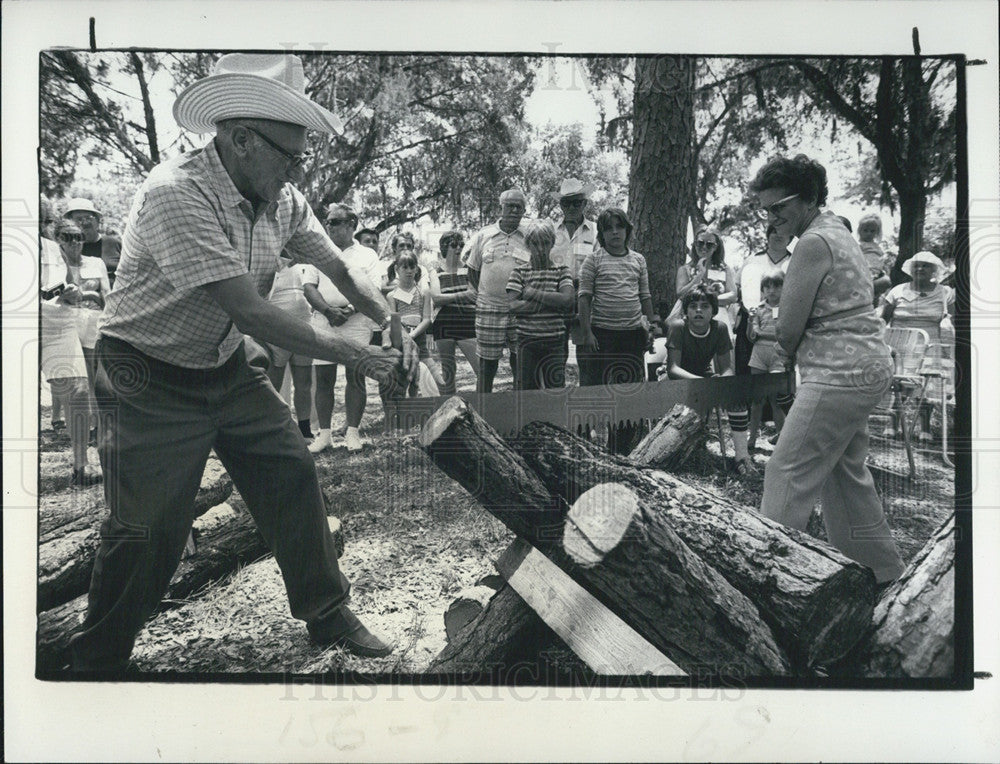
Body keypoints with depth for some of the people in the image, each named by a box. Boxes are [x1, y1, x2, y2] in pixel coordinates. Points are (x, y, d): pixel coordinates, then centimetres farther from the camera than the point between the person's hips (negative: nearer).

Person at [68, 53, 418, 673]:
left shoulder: (281, 199, -4)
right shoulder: (176, 194, -28)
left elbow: (341, 271, 5)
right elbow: (250, 312, -32)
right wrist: (358, 356, -27)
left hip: (228, 371, 7)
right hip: (152, 383, -6)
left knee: (294, 477, 2)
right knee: (148, 529, -3)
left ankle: (328, 615, 20)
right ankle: (96, 661, 21)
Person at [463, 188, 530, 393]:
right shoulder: (483, 236, 6)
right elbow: (472, 272, 12)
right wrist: (482, 295, 4)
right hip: (488, 310, 0)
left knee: (520, 362, 4)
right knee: (487, 364, 5)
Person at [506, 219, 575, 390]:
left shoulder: (561, 271, 5)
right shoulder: (519, 272, 4)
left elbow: (568, 299, -13)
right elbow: (514, 306, -10)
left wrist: (533, 293, -10)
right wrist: (551, 302, -11)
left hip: (554, 342, 0)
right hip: (526, 341, 0)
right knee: (524, 390, 4)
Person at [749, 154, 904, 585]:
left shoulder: (813, 243, -15)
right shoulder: (837, 233, 17)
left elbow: (788, 331, -16)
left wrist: (788, 352, 4)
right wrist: (794, 348, 4)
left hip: (839, 375, -11)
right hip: (867, 368, 11)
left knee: (788, 474, -6)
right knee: (846, 472, 20)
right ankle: (881, 568, 33)